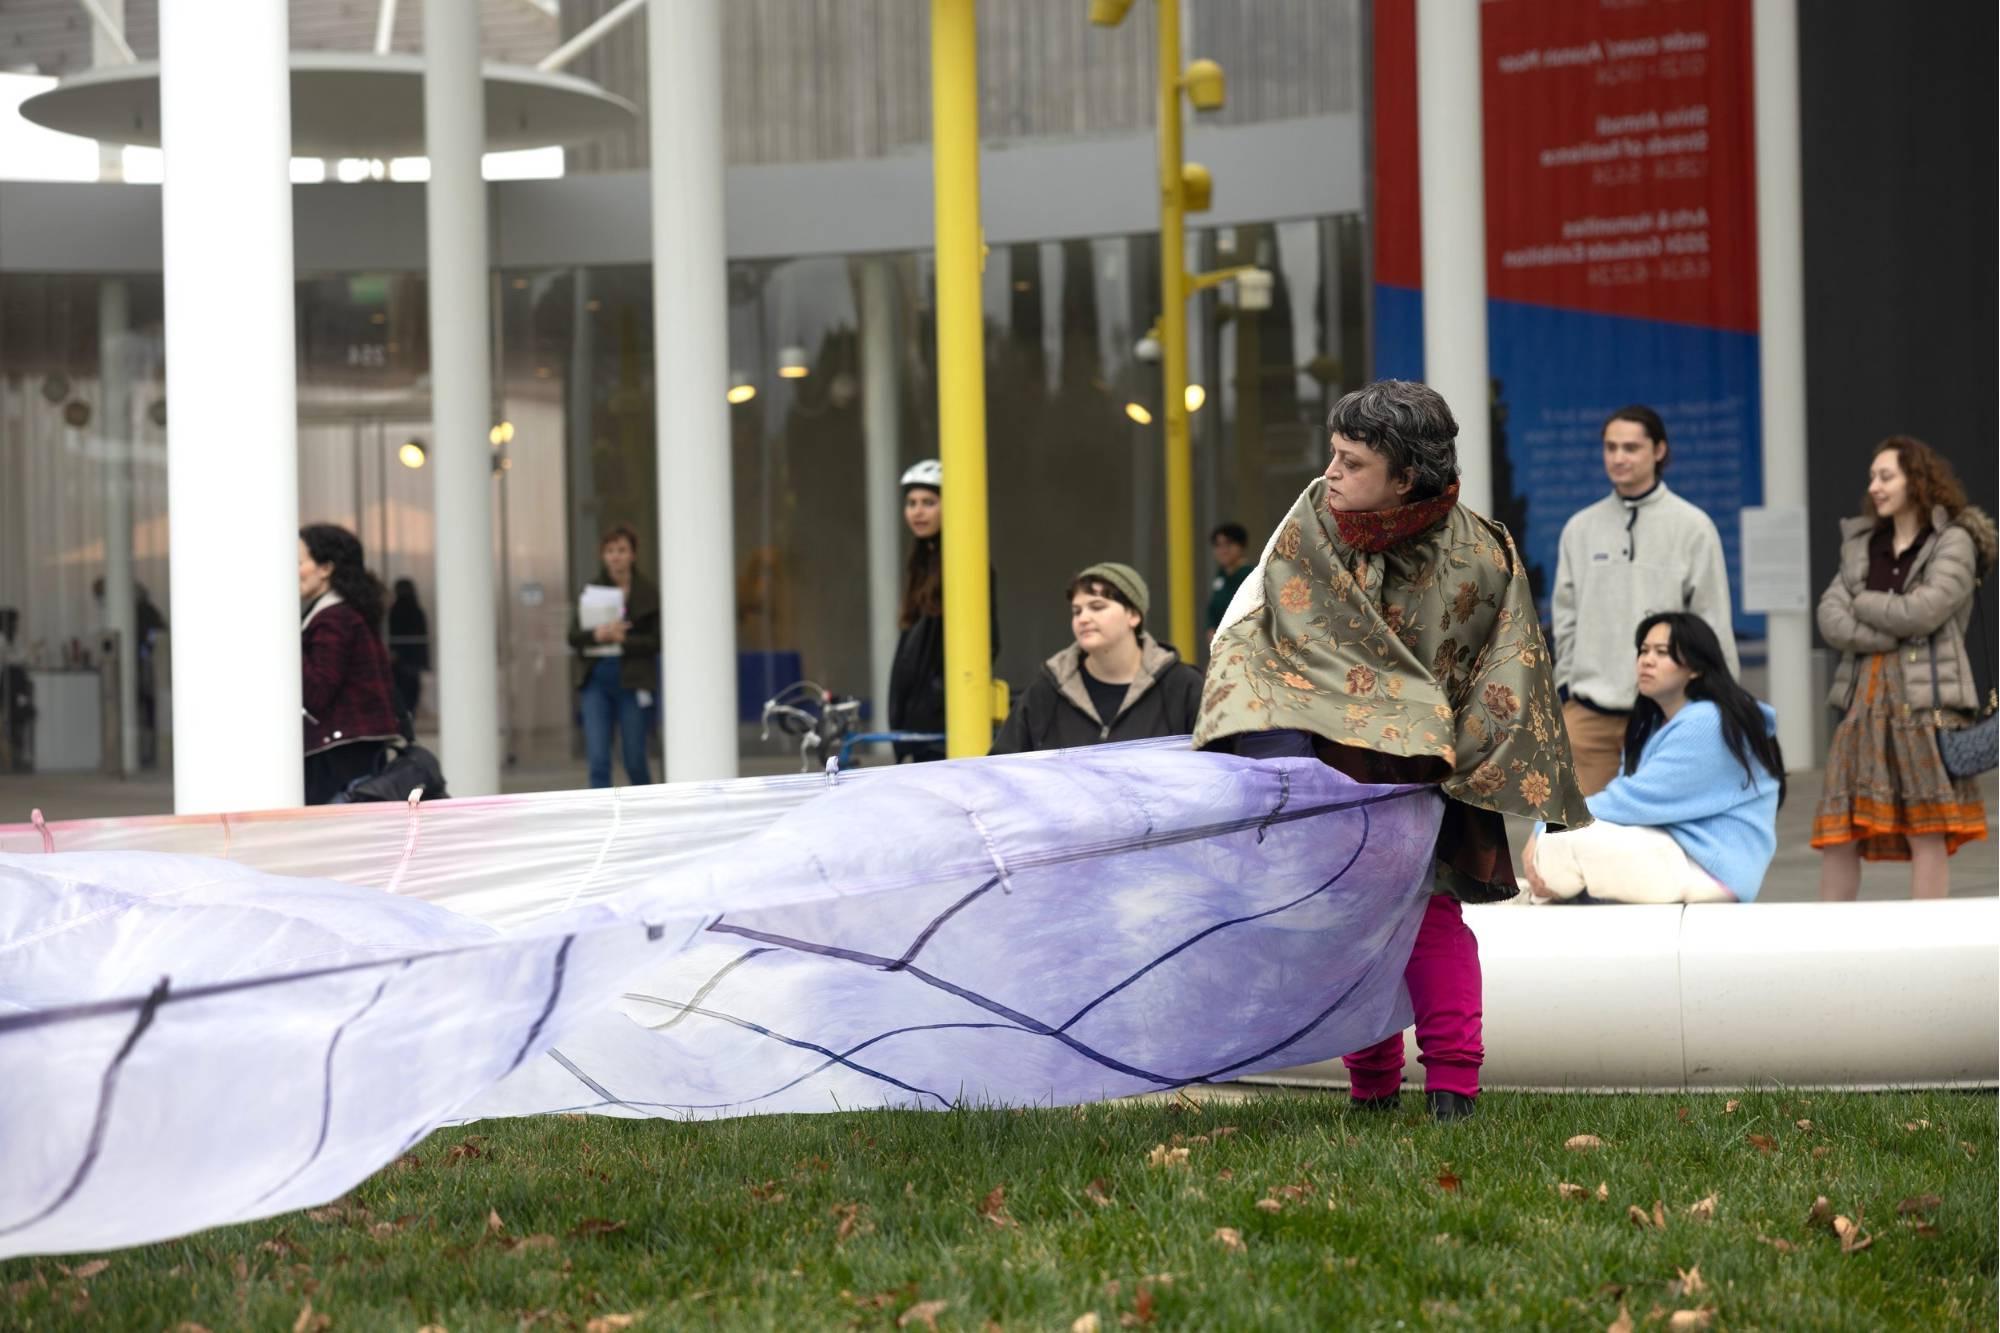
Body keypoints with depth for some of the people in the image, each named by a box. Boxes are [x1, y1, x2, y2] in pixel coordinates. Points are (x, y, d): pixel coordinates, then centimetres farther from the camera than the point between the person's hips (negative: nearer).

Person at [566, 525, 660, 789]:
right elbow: (573, 637, 3)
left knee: (634, 758, 5)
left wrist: (622, 639, -18)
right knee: (597, 759, -6)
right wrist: (597, 635, -17)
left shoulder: (647, 594, 0)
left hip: (631, 682, -2)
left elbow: (656, 641, -5)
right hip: (595, 681, 2)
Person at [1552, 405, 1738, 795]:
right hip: (1589, 711, 3)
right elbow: (1565, 618, 14)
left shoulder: (1692, 526, -1)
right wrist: (1566, 682, 8)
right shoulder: (1580, 528, 10)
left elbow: (1712, 624, -1)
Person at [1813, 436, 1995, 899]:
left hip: (1925, 697, -5)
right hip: (1864, 694, 5)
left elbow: (1922, 611, -13)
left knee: (1927, 833, -4)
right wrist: (1884, 638, -9)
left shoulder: (1954, 541, 0)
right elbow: (1829, 615, 5)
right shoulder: (1862, 543, 17)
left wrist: (1862, 604, 1)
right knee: (1837, 833, 2)